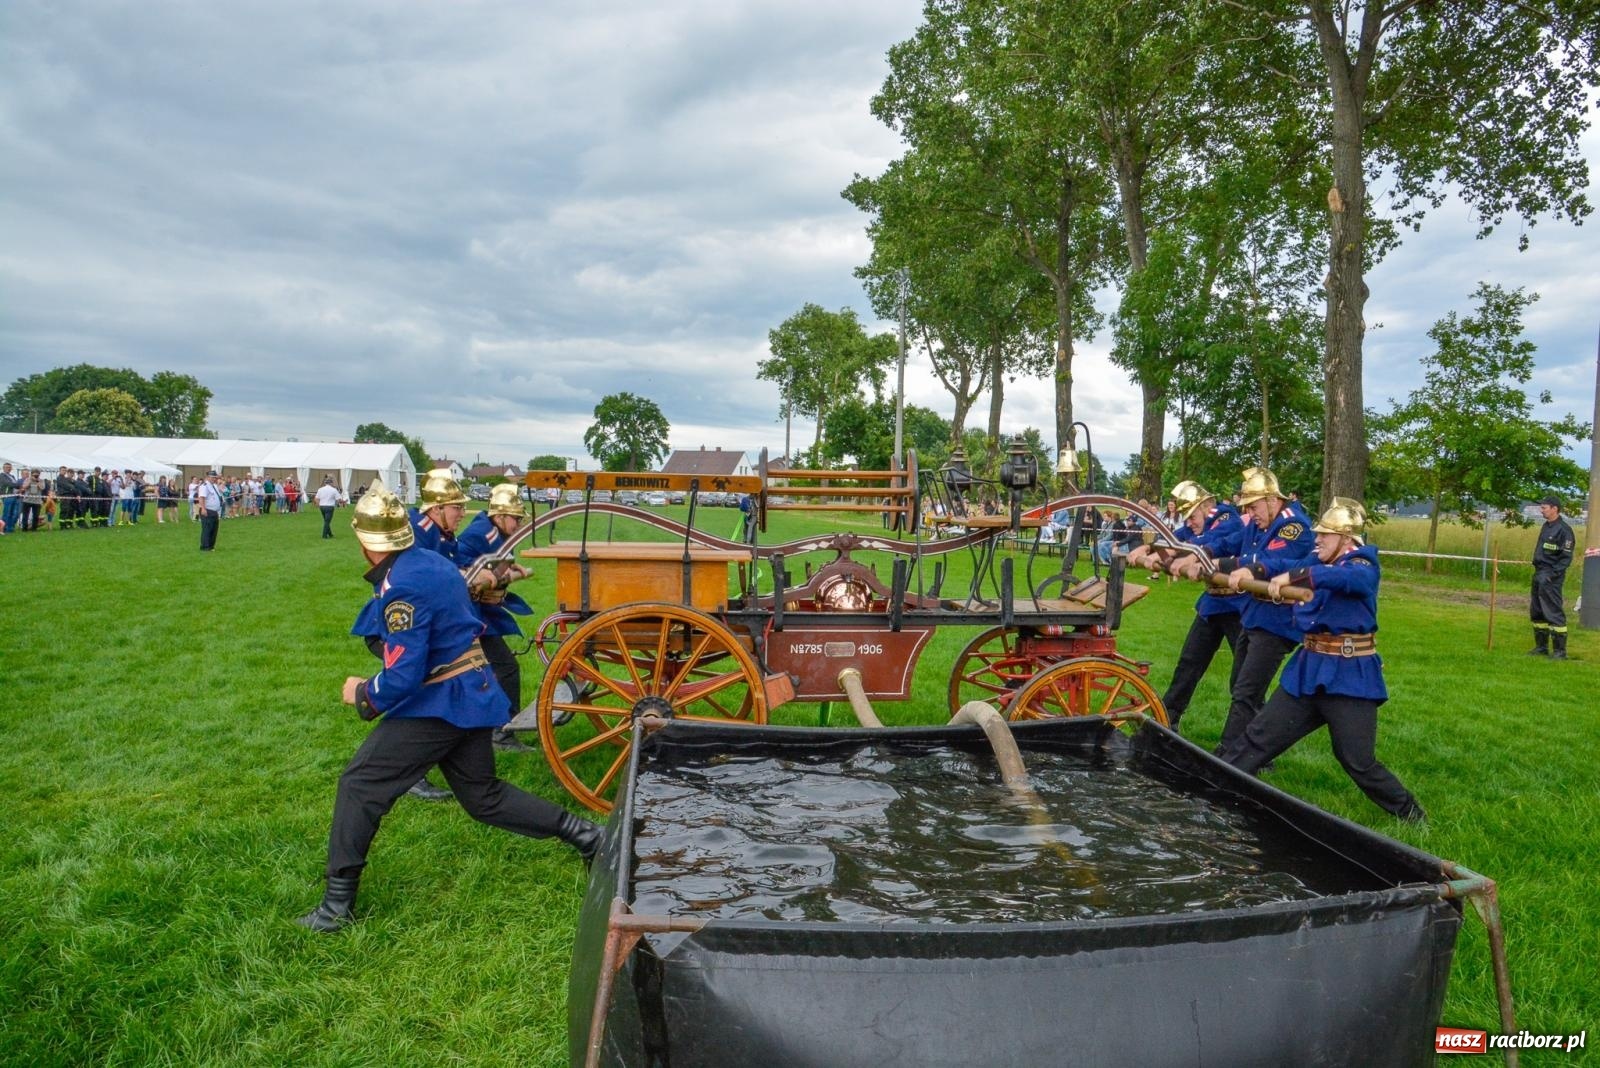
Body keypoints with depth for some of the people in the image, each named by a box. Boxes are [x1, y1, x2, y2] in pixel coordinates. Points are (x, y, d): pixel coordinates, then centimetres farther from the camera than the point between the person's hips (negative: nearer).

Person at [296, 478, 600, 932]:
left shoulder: (402, 586, -20)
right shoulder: (435, 562, 7)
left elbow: (403, 677, -23)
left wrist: (364, 694, -3)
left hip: (439, 704, -9)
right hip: (474, 694, 9)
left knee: (359, 785, 0)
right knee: (484, 797, 20)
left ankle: (338, 904, 6)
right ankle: (581, 832, 18)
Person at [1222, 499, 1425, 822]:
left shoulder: (1363, 568, -12)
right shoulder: (1316, 562, 10)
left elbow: (1339, 577, -35)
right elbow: (1279, 568, -2)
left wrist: (1290, 577, -44)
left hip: (1349, 676, -6)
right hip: (1308, 669, 7)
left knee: (1358, 762, 0)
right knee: (1259, 736, 8)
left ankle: (1412, 815, 21)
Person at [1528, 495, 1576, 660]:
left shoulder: (1563, 530, -13)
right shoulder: (1546, 526, 13)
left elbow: (1566, 558, -15)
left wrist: (1551, 575, -19)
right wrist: (1538, 571, 14)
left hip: (1551, 578, -9)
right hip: (1539, 575, 9)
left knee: (1554, 614, -6)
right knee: (1537, 612, 13)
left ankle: (1560, 651, -1)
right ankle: (1541, 647, 22)